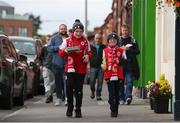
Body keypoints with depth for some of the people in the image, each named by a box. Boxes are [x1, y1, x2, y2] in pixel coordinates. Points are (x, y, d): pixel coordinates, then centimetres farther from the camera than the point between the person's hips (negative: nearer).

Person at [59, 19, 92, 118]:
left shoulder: (85, 42, 6)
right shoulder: (67, 41, 3)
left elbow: (89, 52, 16)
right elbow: (60, 53, 5)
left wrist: (87, 56, -6)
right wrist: (66, 51, -17)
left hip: (81, 69, 1)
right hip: (70, 68, -1)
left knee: (79, 90, 3)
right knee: (69, 87, -4)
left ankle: (78, 110, 10)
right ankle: (69, 108, 10)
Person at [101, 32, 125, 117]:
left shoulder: (121, 51, 6)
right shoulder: (105, 51, 8)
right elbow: (104, 61, 12)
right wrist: (103, 66, -9)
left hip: (118, 75, 1)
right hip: (109, 75, -1)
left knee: (117, 93, 7)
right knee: (111, 93, -7)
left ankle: (115, 110, 18)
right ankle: (113, 110, -6)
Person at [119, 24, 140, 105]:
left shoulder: (133, 40, 9)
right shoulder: (118, 40, 11)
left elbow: (137, 51, 2)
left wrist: (128, 49, -10)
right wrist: (121, 49, -10)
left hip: (130, 64, -1)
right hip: (120, 63, 1)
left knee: (129, 81, -10)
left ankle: (128, 97, -19)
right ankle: (122, 98, 11)